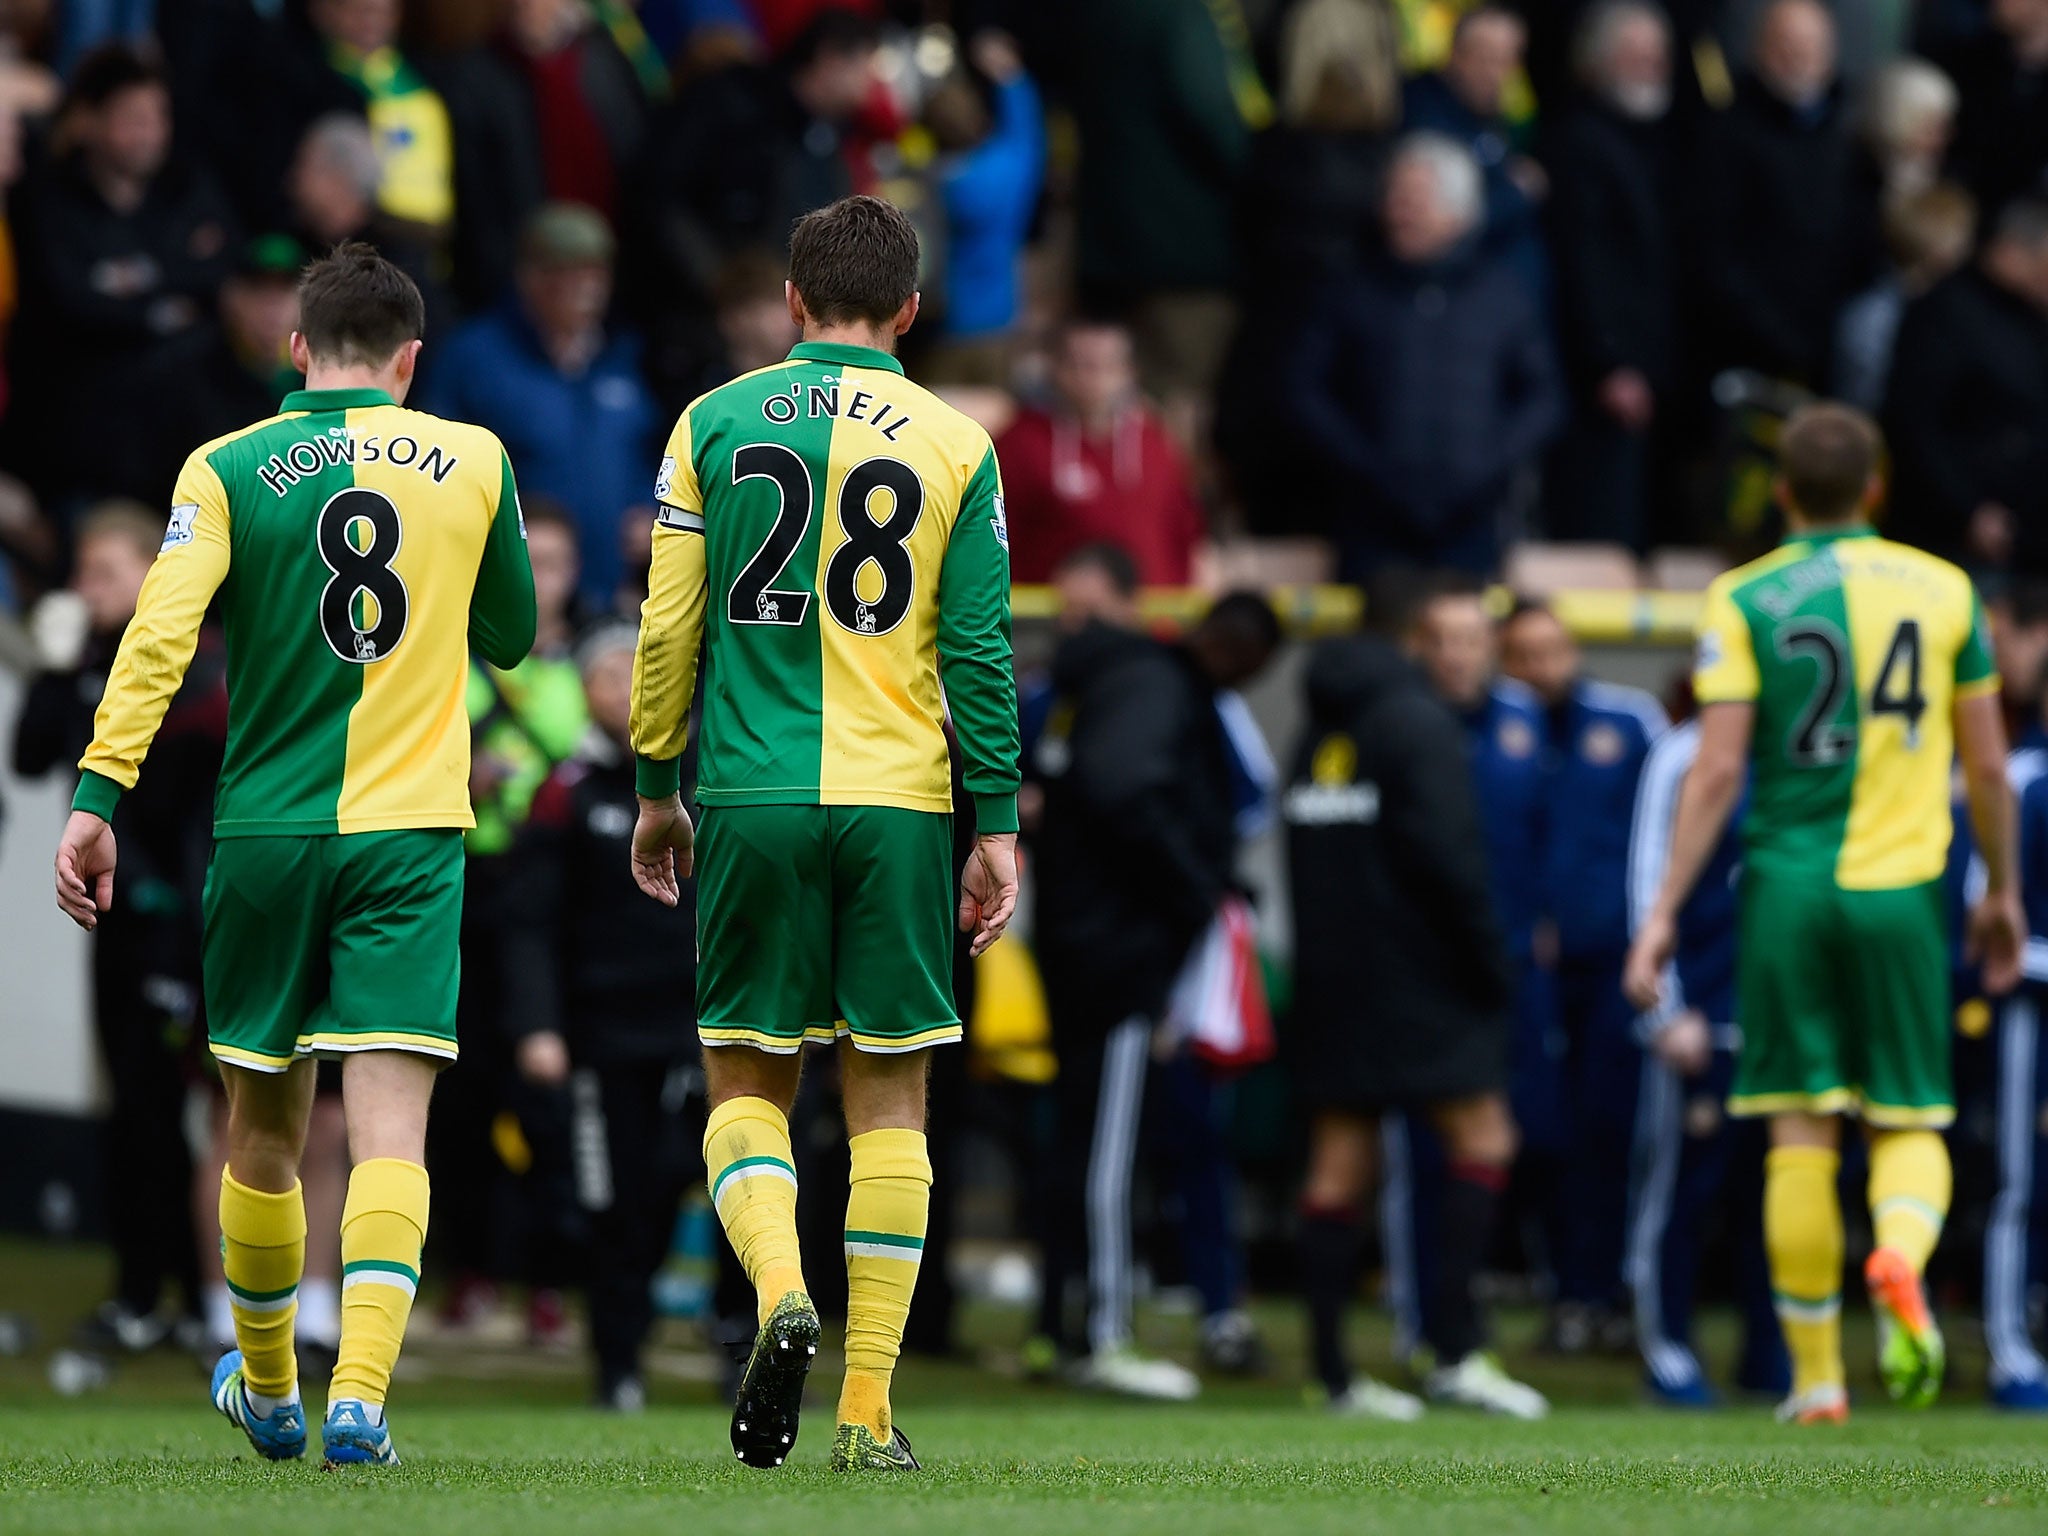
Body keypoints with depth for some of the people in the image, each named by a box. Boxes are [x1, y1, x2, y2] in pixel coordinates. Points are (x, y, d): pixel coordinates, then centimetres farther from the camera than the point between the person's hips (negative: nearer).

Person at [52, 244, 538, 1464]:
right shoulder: (473, 461, 3)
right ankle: (361, 1395, -24)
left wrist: (100, 795, -15)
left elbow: (159, 638, -13)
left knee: (265, 1124, 15)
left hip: (266, 833, 1)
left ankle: (268, 1390, 32)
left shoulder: (228, 471, 0)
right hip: (411, 831, -1)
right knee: (390, 1126, -7)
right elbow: (511, 637, 16)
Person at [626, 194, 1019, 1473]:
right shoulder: (957, 444, 3)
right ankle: (869, 1413, 2)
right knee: (888, 1102, 5)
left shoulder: (715, 425, 4)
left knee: (746, 1083, 9)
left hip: (751, 796, 0)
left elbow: (669, 626, 3)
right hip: (900, 798, 0)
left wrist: (658, 790, 13)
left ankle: (782, 1295, -19)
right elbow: (980, 649, 0)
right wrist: (998, 827, 5)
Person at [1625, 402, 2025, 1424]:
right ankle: (1901, 1257, -24)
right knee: (1912, 1124, 9)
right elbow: (1988, 765, 7)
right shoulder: (1943, 591, 5)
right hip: (1901, 884, 1)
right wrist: (2002, 894, 19)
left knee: (1802, 1134, 3)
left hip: (1788, 884, -1)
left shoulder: (1744, 601, -1)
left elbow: (1717, 770, -7)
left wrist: (1664, 911, -4)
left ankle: (1816, 1376, 4)